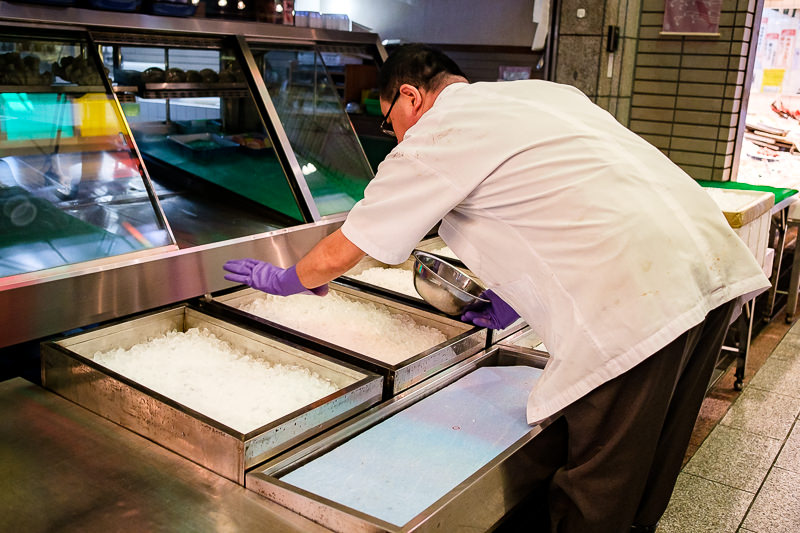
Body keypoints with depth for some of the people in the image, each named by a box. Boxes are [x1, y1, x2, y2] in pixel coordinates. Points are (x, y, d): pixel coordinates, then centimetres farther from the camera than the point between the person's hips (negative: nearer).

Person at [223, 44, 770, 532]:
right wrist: (518, 298, 29)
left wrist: (284, 279, 29)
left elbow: (338, 256, 9)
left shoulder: (431, 140, 0)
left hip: (638, 303, -9)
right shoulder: (548, 91, 23)